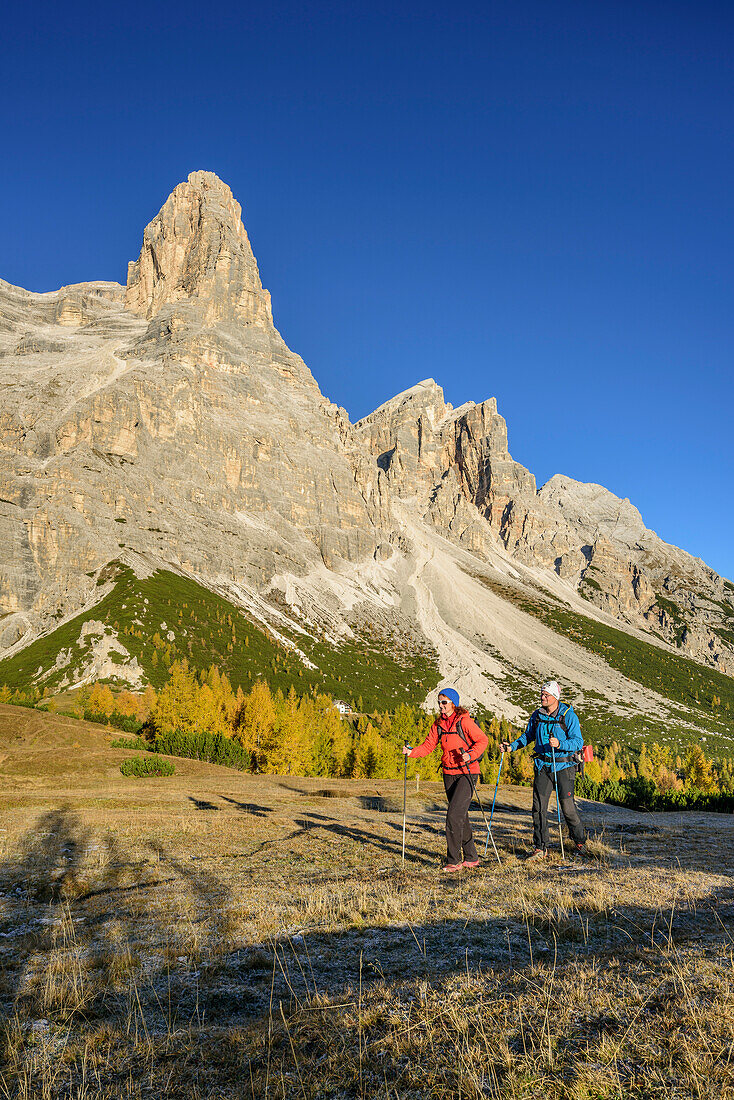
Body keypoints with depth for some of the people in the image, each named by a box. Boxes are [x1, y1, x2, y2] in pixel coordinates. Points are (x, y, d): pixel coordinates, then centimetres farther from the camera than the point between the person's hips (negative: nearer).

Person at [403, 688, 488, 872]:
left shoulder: (464, 721, -12)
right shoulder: (439, 724, 7)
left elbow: (482, 740, -11)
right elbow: (429, 745, 4)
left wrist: (470, 755, -26)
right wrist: (411, 752, -12)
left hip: (467, 772, -7)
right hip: (449, 774, 7)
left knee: (454, 815, -13)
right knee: (460, 816, 13)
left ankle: (453, 860, -3)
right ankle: (471, 857, 26)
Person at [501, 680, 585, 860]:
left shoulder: (569, 715, -9)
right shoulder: (537, 715, 6)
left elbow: (578, 742, -14)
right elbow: (528, 736, 18)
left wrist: (560, 744, -31)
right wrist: (512, 746, 3)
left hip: (563, 766, -4)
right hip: (543, 765, 4)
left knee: (567, 806, -1)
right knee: (539, 806, 0)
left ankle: (580, 842, 24)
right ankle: (540, 848, 8)